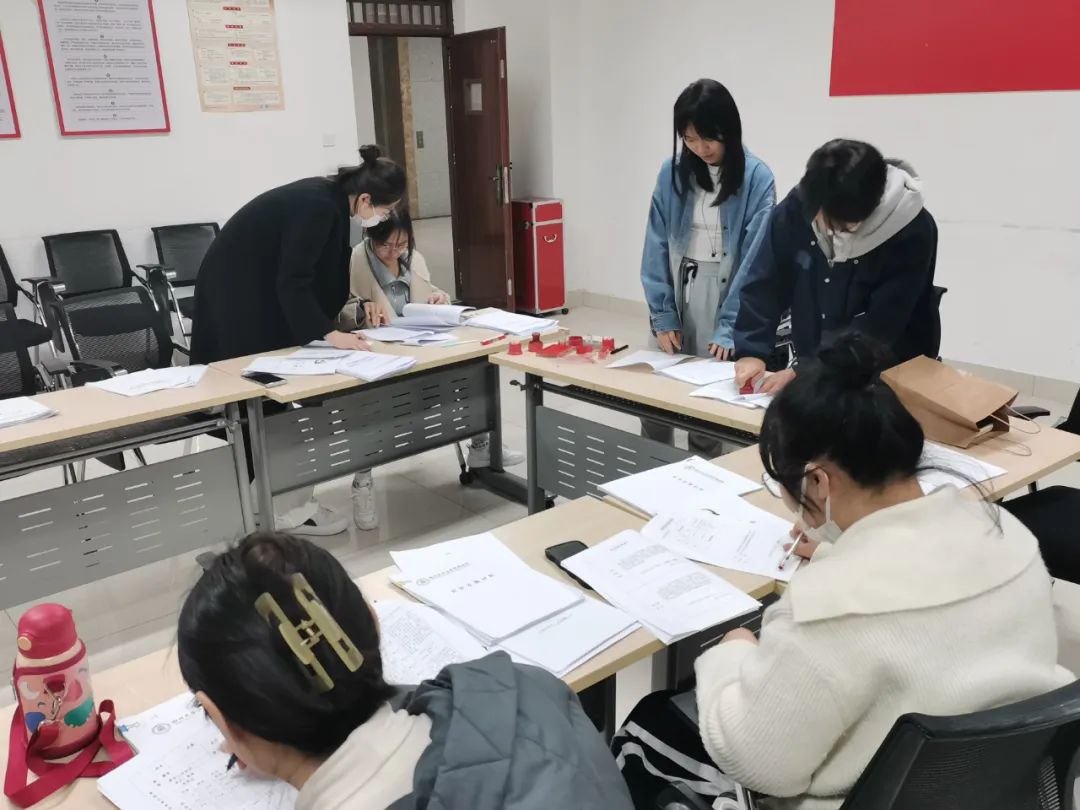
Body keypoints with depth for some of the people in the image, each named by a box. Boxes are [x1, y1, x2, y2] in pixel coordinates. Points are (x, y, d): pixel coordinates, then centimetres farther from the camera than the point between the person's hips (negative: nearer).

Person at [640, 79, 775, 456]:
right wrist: (661, 315, -5)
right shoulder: (672, 171, 1)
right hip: (675, 298, 3)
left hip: (724, 301, -3)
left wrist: (730, 327, -16)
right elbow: (657, 247, 1)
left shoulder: (756, 179, -8)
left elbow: (754, 260, -10)